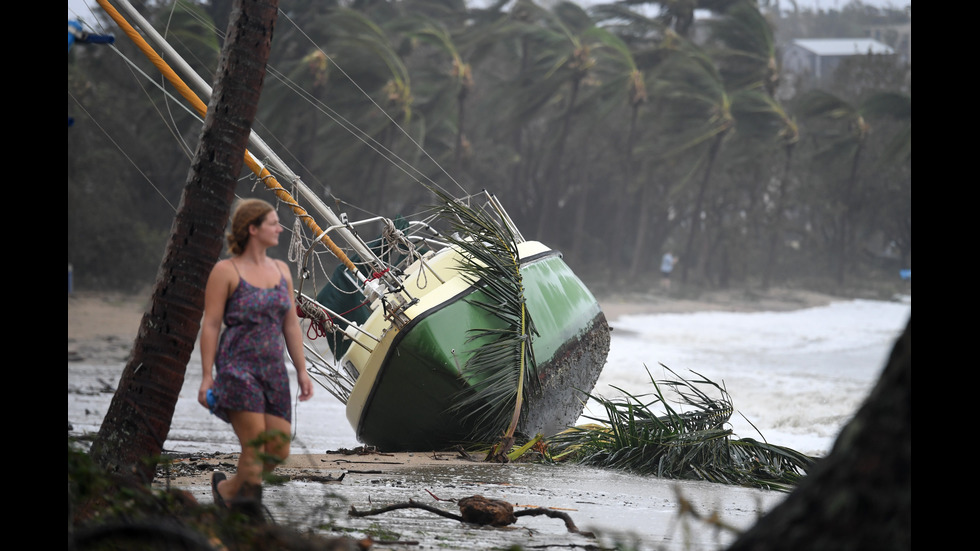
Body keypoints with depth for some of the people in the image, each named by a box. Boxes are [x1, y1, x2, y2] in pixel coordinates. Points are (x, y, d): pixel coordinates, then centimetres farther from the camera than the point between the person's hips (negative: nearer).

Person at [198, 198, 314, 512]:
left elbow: (290, 324, 16)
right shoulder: (225, 271, -5)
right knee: (255, 447, -11)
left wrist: (302, 370, 11)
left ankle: (227, 488, 22)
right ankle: (249, 504, 6)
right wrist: (207, 376, -10)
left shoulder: (281, 270, 13)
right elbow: (210, 325, -6)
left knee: (279, 450, 1)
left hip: (273, 369, 6)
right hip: (237, 367, -6)